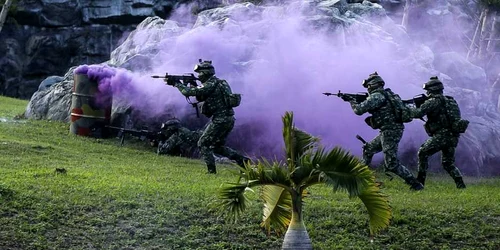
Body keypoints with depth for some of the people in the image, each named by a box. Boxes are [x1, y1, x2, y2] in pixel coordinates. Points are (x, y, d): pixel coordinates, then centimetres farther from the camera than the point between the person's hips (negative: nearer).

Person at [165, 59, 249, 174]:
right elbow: (200, 97, 23)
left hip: (220, 120, -9)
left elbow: (189, 92, -15)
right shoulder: (218, 83, 17)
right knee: (218, 146, 20)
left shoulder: (211, 84, -13)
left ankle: (211, 170, 0)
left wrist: (177, 83, -1)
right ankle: (242, 160, 13)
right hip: (228, 119, 9)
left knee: (203, 144, 2)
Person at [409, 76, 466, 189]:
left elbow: (418, 113, -15)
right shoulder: (449, 100, 18)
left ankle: (420, 181, 2)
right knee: (448, 163, 18)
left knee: (423, 153, 5)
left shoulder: (433, 101, -8)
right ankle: (460, 183, 6)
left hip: (441, 135, -8)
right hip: (453, 136, 8)